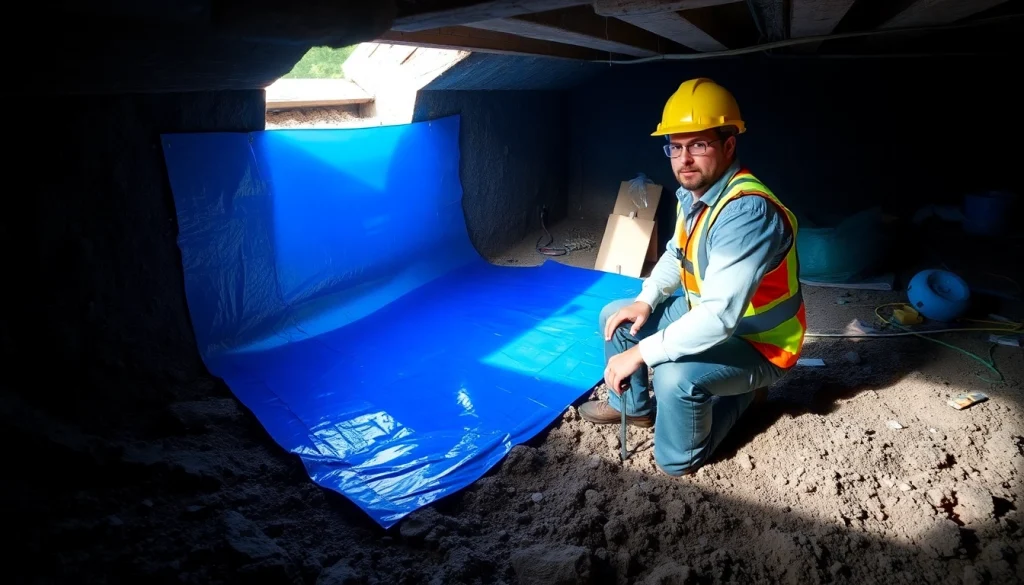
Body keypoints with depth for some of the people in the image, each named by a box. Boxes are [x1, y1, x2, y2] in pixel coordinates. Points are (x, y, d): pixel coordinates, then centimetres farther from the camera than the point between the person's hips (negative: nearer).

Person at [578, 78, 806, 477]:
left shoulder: (746, 210, -33)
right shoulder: (692, 193, -4)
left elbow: (719, 317, -39)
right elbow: (676, 254, 15)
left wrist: (640, 352, -33)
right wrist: (646, 300, -2)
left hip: (758, 344, -9)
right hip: (703, 315, 9)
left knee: (676, 375, -35)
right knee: (616, 317, 10)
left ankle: (680, 458, -2)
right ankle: (633, 406, 29)